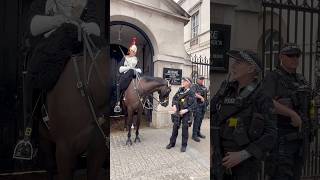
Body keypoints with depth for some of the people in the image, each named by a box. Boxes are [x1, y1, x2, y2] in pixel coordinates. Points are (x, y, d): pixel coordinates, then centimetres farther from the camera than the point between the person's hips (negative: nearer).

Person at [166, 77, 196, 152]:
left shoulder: (191, 93, -9)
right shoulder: (180, 90, 3)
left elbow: (193, 105, -10)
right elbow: (174, 98, 9)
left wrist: (186, 110, -21)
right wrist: (174, 105, -9)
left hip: (186, 113, -4)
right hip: (177, 112, 4)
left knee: (185, 128, 4)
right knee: (175, 127, 11)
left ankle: (184, 145, 19)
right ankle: (172, 143, 26)